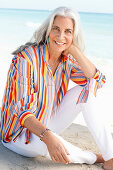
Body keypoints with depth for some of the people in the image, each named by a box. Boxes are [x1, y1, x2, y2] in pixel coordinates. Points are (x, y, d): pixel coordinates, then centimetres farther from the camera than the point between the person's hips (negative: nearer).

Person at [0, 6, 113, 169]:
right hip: (20, 132, -6)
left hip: (47, 124, 6)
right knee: (43, 142, -41)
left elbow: (98, 80, -13)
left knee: (86, 89, -11)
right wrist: (47, 136, -45)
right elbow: (21, 110, -28)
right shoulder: (26, 58, -24)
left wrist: (74, 49, -19)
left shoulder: (66, 61, -3)